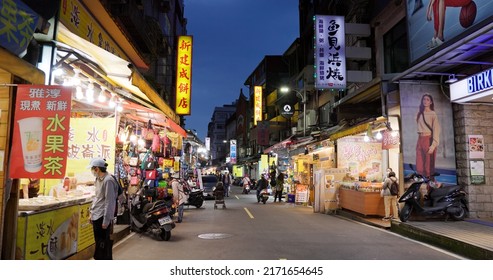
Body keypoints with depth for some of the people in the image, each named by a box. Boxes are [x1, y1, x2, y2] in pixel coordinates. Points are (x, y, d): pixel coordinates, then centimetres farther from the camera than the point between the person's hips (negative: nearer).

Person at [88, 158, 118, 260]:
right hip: (96, 216, 9)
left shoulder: (108, 180, -19)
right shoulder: (98, 179, 10)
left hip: (103, 217, -9)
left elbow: (109, 202, -20)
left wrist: (106, 220, -18)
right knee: (98, 243, 20)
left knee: (104, 245, 2)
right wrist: (91, 212, 19)